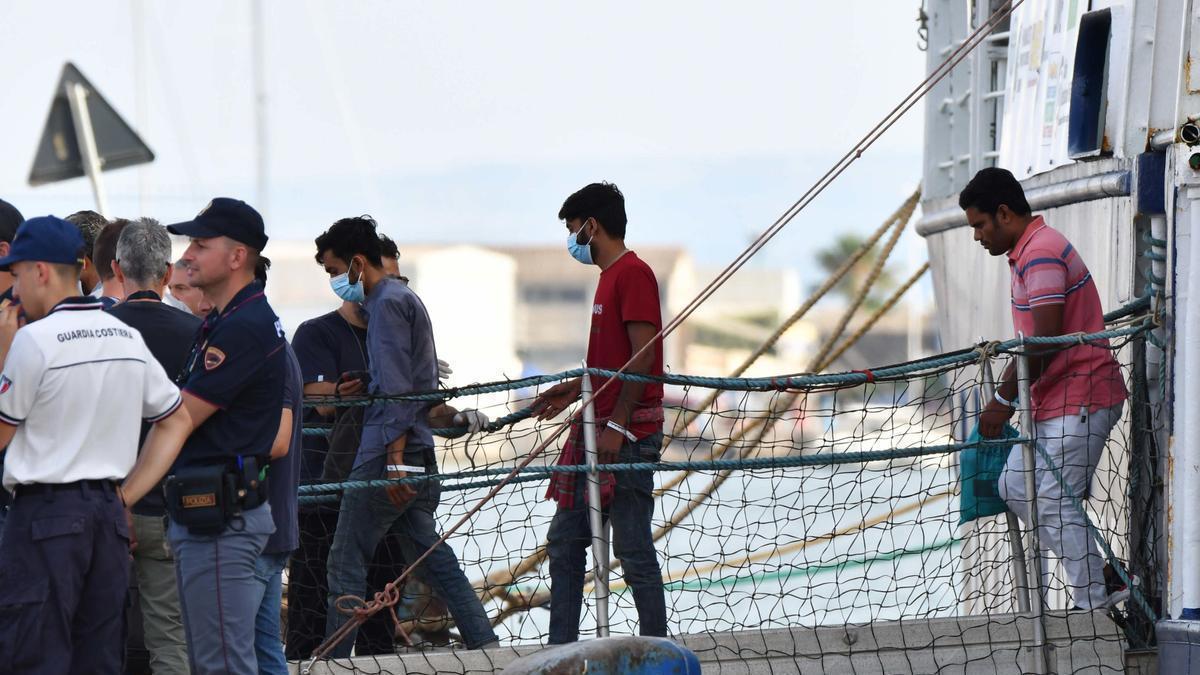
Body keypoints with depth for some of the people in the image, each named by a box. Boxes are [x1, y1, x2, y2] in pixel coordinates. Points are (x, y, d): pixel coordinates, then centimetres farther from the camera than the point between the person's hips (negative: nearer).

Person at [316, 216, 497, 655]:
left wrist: (394, 459, -21)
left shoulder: (388, 302, -9)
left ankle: (334, 659, -4)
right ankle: (484, 644, 2)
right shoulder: (405, 299, 21)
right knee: (430, 554, 9)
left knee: (346, 561, -5)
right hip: (418, 453, 10)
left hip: (386, 450, -10)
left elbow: (397, 388, -17)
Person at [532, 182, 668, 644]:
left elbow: (643, 355, -18)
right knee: (564, 541, 9)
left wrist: (616, 425, -21)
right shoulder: (609, 276, 20)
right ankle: (560, 650, 13)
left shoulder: (633, 273, -11)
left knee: (633, 549, -8)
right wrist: (574, 390, 19)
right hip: (596, 433, 10)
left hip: (629, 436, -10)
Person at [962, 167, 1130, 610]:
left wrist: (1004, 400, -16)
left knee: (1056, 504, -10)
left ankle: (1094, 605, -2)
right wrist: (1006, 394, 18)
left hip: (1079, 401, -11)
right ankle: (1097, 575, 14)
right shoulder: (1028, 252, 17)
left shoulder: (1041, 253, -17)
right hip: (1053, 402, 11)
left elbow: (1046, 341, -23)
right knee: (1015, 487, 12)